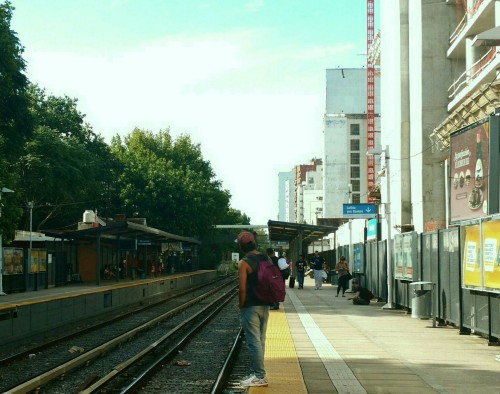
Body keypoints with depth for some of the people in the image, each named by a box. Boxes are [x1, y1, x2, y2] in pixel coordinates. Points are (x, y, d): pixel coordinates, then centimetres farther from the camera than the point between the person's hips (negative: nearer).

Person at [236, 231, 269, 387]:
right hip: (265, 305, 7)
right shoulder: (266, 259, 7)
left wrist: (241, 307, -4)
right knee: (260, 340, 13)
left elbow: (242, 289, -16)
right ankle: (255, 372, 21)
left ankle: (260, 376, 0)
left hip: (250, 307, -7)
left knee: (254, 341, -2)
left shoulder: (243, 263, -13)